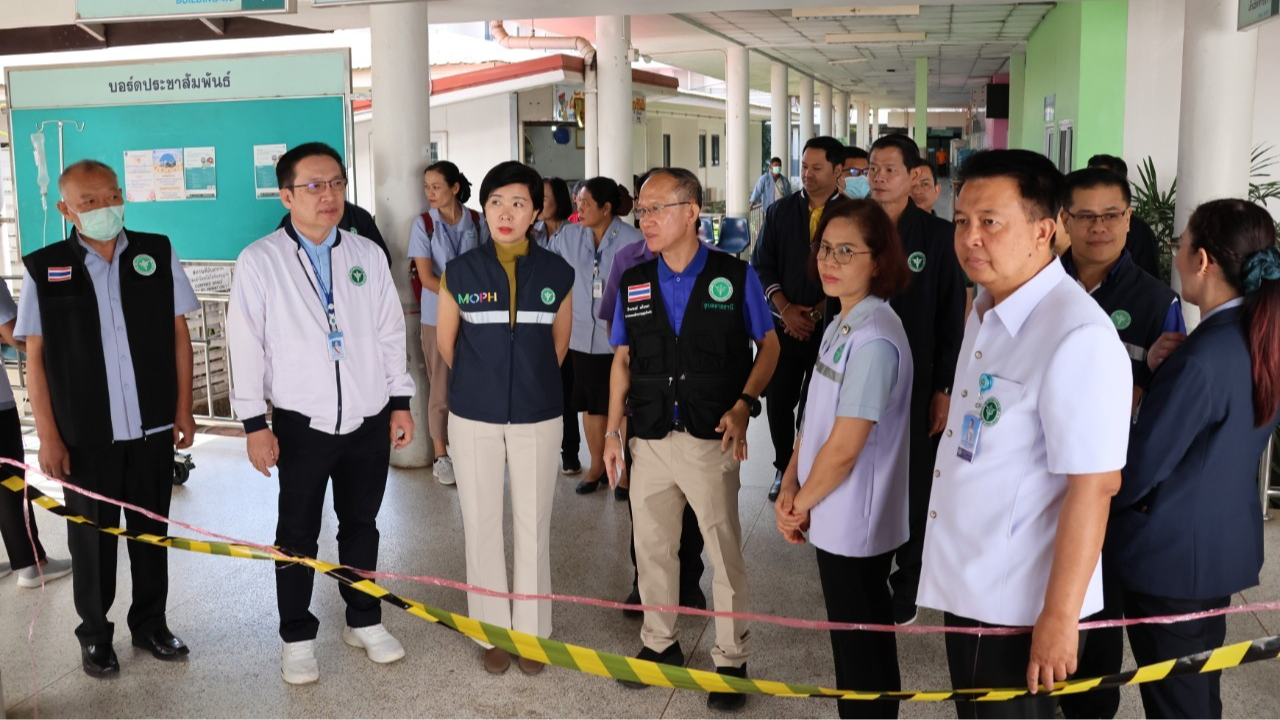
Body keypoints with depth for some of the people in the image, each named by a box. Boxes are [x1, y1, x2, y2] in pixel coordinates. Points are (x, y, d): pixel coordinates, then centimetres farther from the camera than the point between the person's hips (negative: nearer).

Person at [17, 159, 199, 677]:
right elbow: (35, 356, -3)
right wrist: (48, 436, -5)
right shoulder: (44, 269, -6)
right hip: (85, 435, -1)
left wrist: (183, 408, 3)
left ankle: (150, 624, 32)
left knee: (151, 530, 14)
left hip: (153, 427, 2)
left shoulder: (157, 254, -1)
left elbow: (178, 334, 4)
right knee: (91, 537, 12)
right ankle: (94, 635, 29)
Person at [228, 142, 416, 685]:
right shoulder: (260, 262, -6)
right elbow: (247, 345, -6)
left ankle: (364, 620, 33)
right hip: (301, 426, -3)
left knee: (361, 525, 16)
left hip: (369, 421, 3)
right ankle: (297, 638, 25)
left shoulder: (367, 255, 4)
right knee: (298, 535, 9)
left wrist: (400, 402, 8)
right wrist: (254, 423, -7)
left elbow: (391, 334, 9)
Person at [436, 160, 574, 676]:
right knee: (482, 525, 8)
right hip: (474, 416, 0)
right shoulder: (461, 272, -4)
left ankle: (531, 631, 22)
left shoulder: (556, 273, -2)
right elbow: (446, 342, 9)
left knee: (533, 526, 7)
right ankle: (493, 630, 23)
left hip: (537, 416, 0)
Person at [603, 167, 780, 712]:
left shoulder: (735, 276, -6)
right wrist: (613, 431, 6)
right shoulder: (633, 283, 4)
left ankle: (732, 658, 23)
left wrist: (742, 405, -14)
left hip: (712, 438, -4)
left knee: (725, 551, 6)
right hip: (650, 438, 4)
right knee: (651, 546, 15)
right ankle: (659, 642, 35)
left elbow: (769, 345, 0)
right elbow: (623, 360, 10)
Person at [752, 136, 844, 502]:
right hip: (783, 325, 3)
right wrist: (786, 309, -8)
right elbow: (762, 265, 5)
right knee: (778, 401, 5)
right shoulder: (780, 212, 8)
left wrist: (816, 312, -11)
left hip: (830, 327, -2)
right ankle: (784, 469, 24)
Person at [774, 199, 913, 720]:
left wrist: (802, 503, -9)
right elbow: (816, 418, 11)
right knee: (867, 633, 21)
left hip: (854, 520, -9)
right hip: (839, 516, 9)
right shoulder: (841, 325, 7)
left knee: (857, 644, 7)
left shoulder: (874, 340, -23)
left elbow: (844, 447, -24)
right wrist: (790, 487, 0)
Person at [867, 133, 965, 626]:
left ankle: (906, 589, 22)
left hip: (916, 383, -2)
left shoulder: (938, 236, -3)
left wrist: (944, 389, -6)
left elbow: (952, 318, -3)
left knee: (913, 487, 7)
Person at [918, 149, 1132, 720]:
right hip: (963, 585, 8)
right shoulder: (985, 309, 5)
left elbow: (1094, 486, -24)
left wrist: (1059, 618, -22)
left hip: (1016, 605, -8)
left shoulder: (1078, 338, -24)